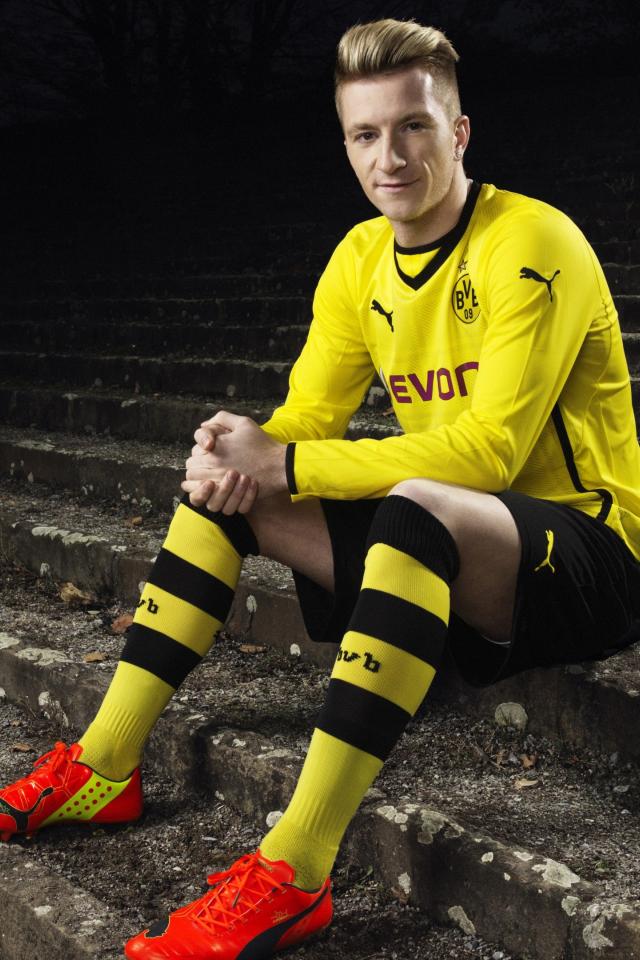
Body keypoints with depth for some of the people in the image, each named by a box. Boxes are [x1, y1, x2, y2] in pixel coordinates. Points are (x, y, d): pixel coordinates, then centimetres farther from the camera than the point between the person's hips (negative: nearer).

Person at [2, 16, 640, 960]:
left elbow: (488, 452, -26)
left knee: (416, 508, -38)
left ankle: (295, 874, -38)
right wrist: (247, 452, -20)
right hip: (445, 556, 7)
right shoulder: (361, 259, 5)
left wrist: (280, 465, -27)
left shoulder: (531, 245, -17)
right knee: (226, 483, -2)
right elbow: (308, 419, 5)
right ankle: (104, 767, -4)